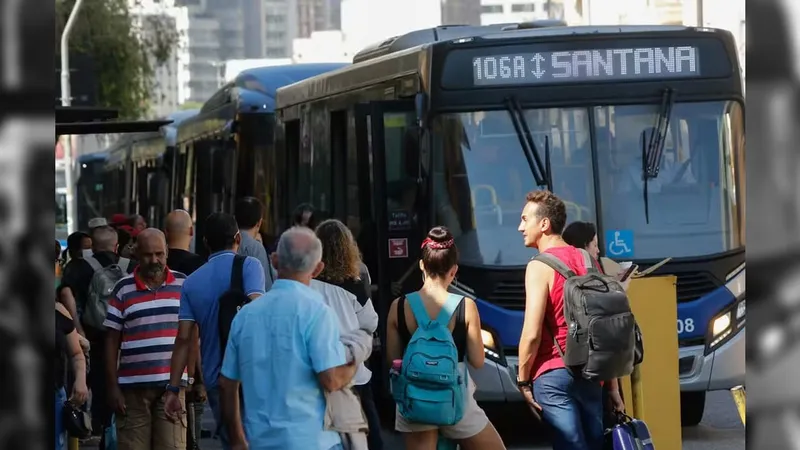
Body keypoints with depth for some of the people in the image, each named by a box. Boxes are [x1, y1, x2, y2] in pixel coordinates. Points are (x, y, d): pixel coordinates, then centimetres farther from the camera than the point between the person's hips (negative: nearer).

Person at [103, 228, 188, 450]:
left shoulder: (184, 285, 8)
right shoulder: (123, 289, 4)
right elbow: (112, 341, 5)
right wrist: (113, 387, -1)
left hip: (172, 384, 0)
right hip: (132, 386, 0)